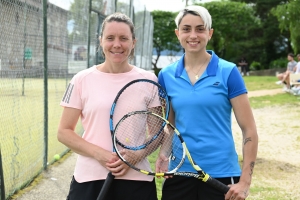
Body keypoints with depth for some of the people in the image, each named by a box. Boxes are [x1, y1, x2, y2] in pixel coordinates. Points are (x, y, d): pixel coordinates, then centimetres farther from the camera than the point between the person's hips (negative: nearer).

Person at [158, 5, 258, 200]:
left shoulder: (228, 72, -5)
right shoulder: (166, 75, 3)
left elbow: (249, 130, -5)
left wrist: (245, 181, -11)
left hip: (221, 174, -3)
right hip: (179, 173, 3)